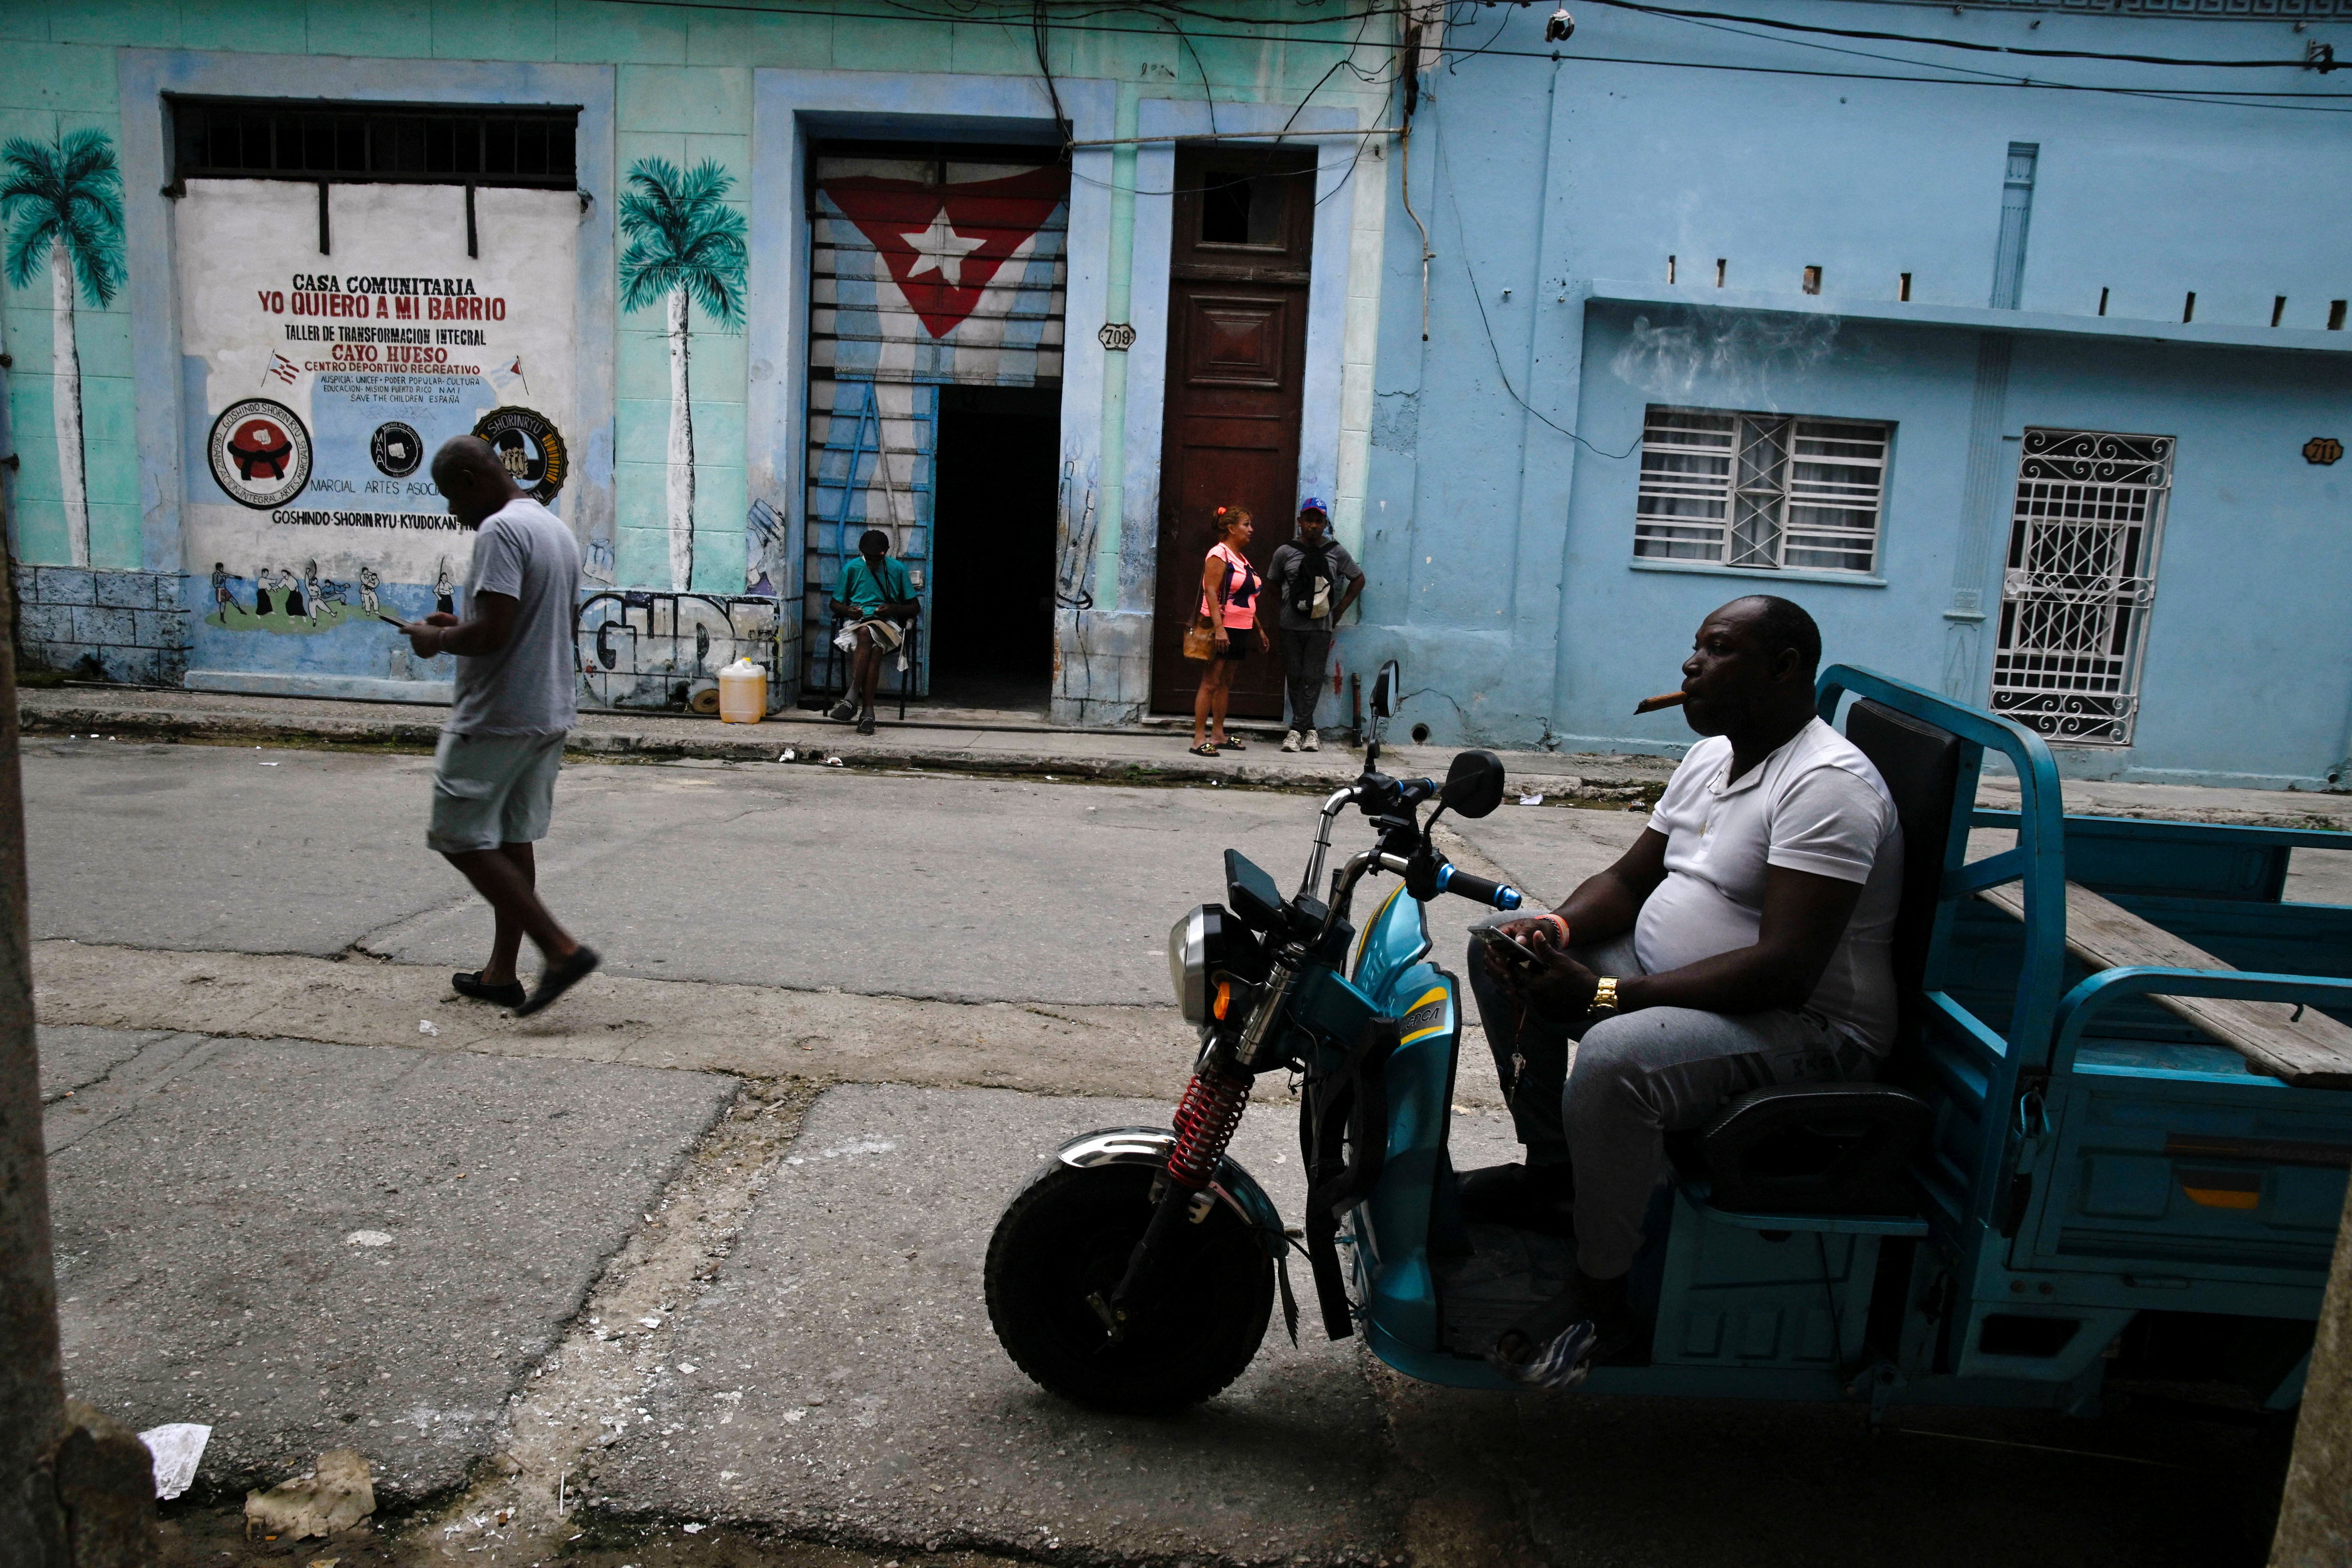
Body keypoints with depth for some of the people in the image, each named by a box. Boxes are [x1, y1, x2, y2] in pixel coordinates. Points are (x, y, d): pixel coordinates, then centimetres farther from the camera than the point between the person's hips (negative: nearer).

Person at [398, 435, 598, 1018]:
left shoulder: (500, 531, -17)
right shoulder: (557, 529, 14)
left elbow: (494, 632, -25)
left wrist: (437, 639, -6)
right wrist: (458, 624, 18)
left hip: (496, 717, -9)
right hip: (550, 713, 10)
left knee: (463, 839, -2)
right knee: (513, 841, 14)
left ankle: (563, 950, -9)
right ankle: (502, 973, 20)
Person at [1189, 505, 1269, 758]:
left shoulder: (1242, 559, 18)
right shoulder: (1219, 554, -10)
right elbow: (1211, 591, -19)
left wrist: (1259, 629, 23)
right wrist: (1218, 628, -27)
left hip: (1240, 631, 9)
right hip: (1222, 629, -9)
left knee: (1226, 683, 12)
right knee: (1210, 683, -9)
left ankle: (1219, 735, 17)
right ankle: (1199, 739, -9)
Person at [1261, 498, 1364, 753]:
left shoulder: (1337, 552, 3)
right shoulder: (1285, 553, 3)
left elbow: (1358, 580, 14)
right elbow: (1272, 584, 17)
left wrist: (1339, 610, 9)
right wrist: (1282, 610, 10)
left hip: (1321, 627, -1)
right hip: (1291, 626, 1)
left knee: (1312, 679, -6)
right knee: (1294, 677, 3)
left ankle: (1297, 730, -4)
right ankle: (1309, 730, 11)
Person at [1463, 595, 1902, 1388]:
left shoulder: (1827, 785, -21)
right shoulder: (1711, 756, 11)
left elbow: (1786, 969, -29)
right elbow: (1629, 880, 15)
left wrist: (1603, 995, -31)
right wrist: (1553, 927, -9)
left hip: (1808, 1028, -10)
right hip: (1674, 979, 10)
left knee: (1616, 1060, -38)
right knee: (1501, 951, 8)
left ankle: (1598, 1305, -18)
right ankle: (1553, 1169, 16)